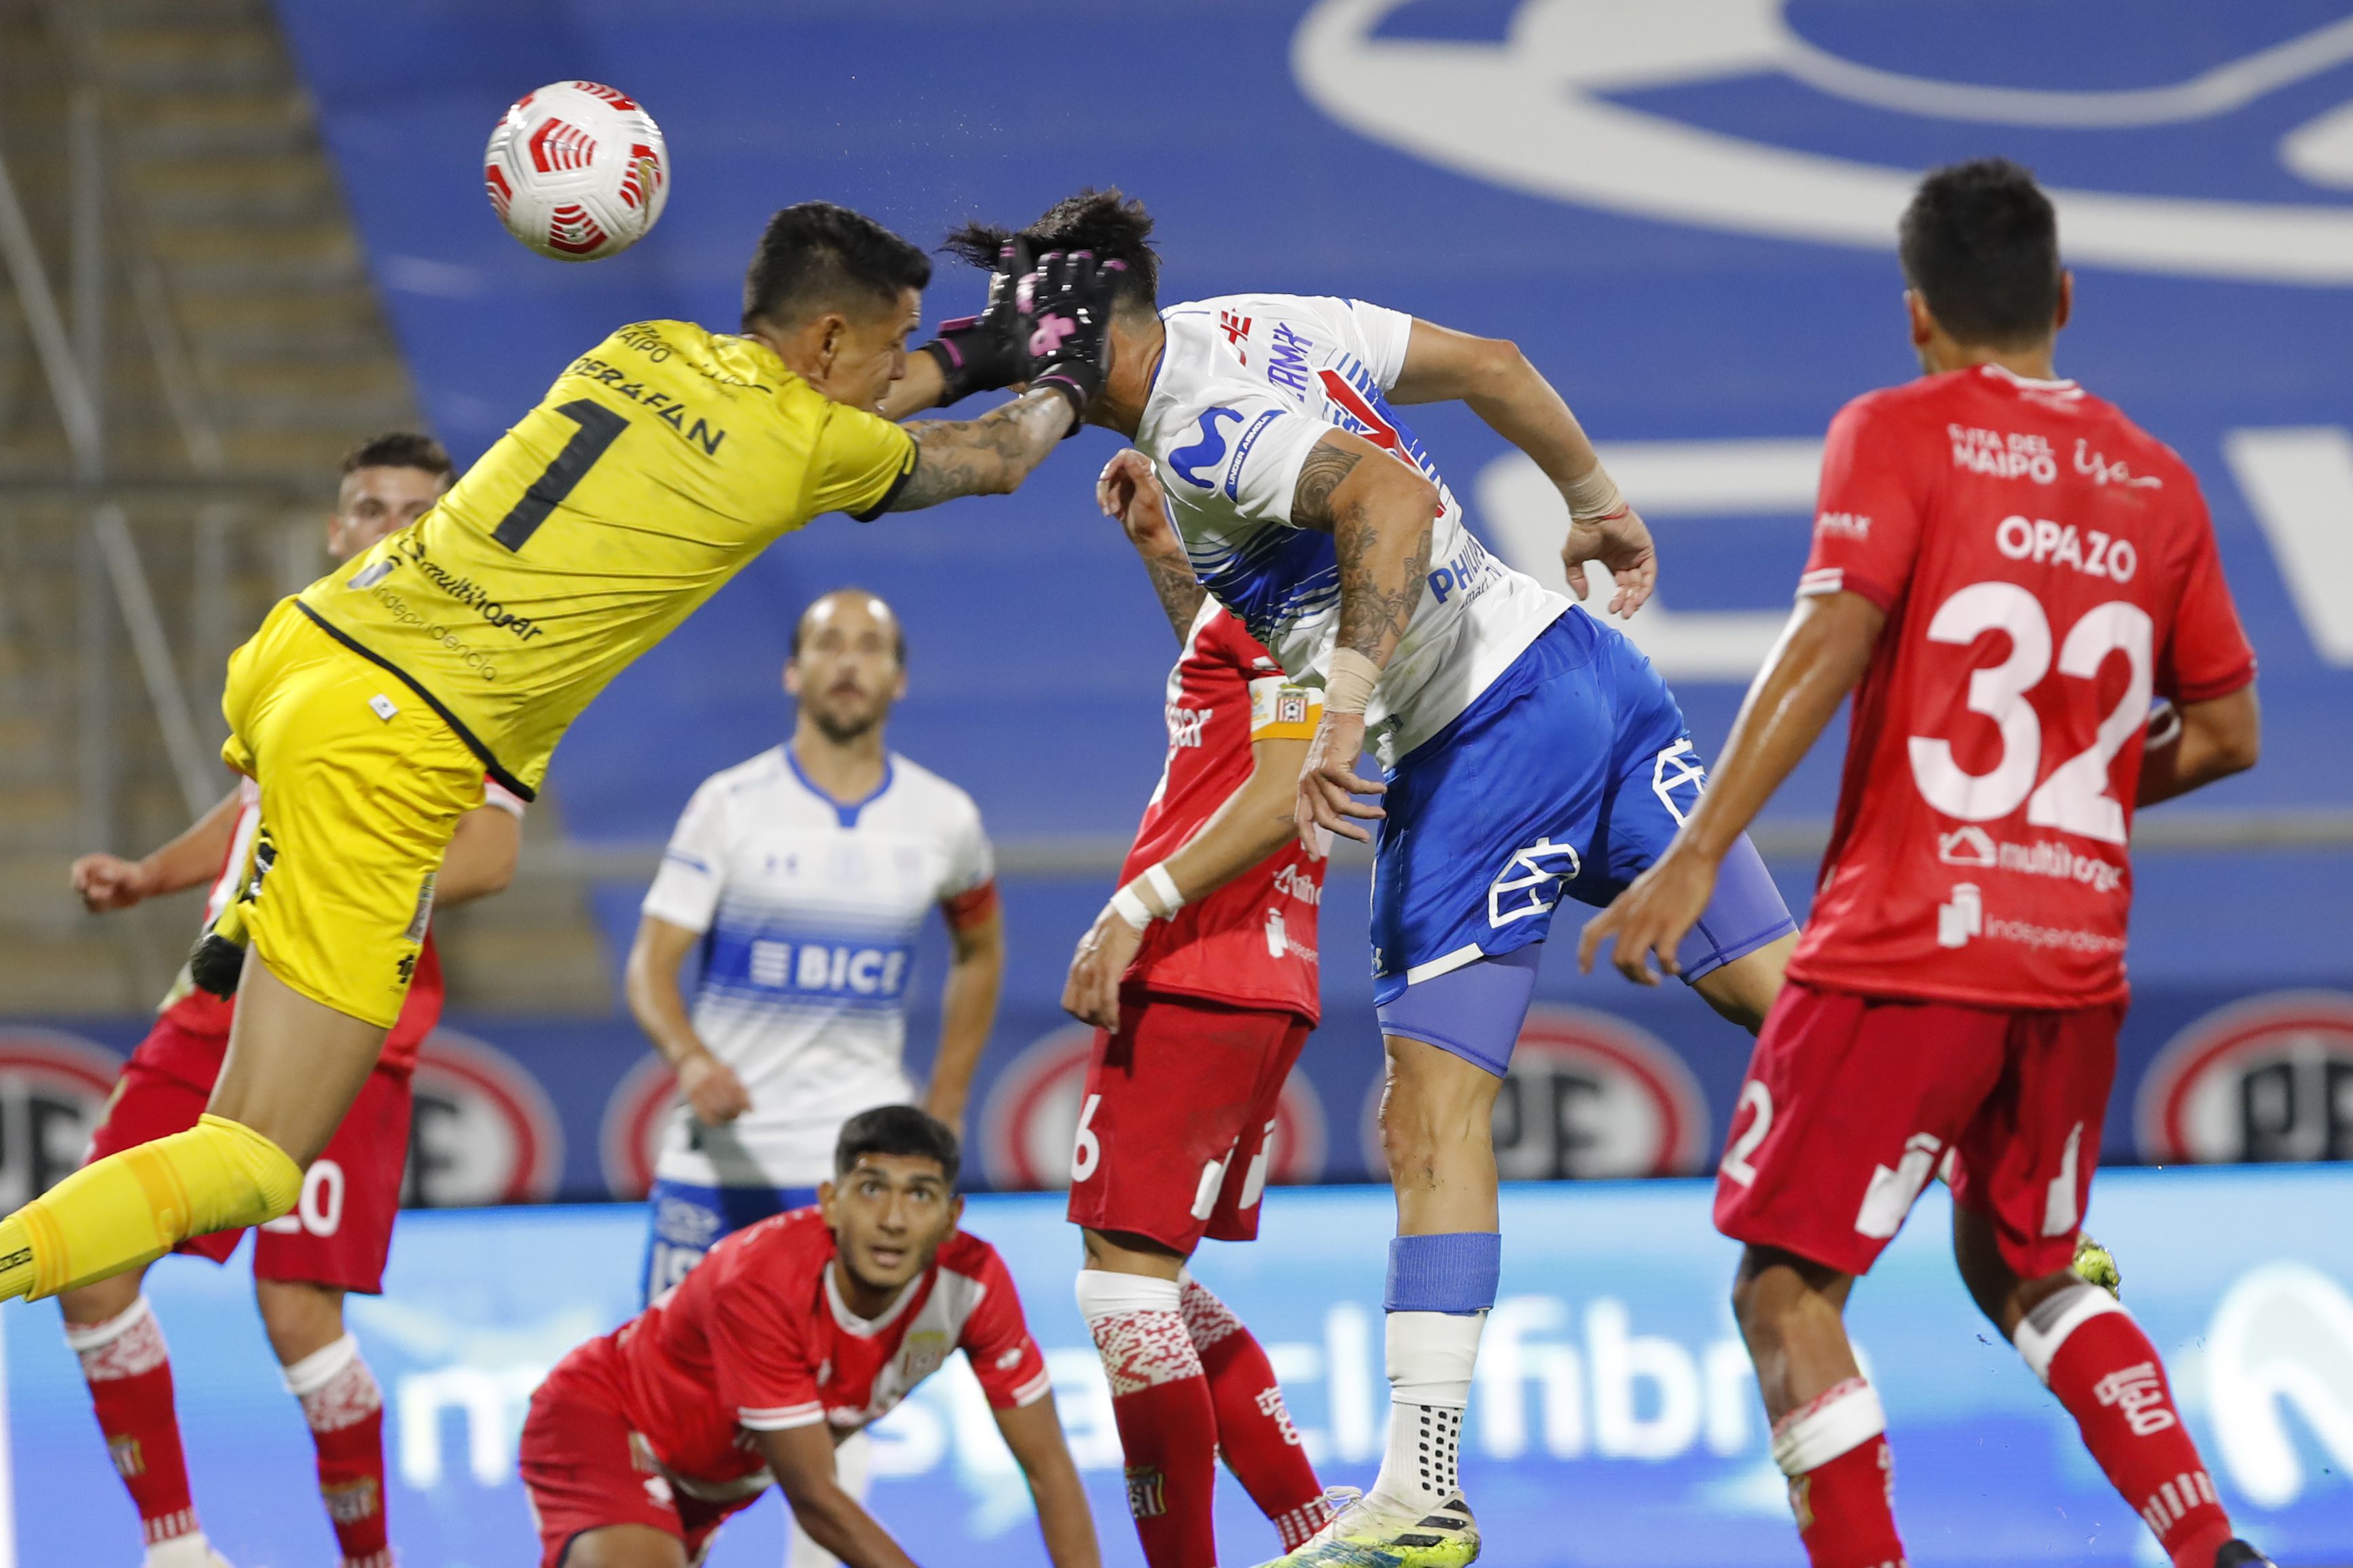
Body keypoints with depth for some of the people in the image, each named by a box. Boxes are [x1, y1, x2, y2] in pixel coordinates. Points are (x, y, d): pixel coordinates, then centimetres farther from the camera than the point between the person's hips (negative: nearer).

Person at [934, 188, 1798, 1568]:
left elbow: (1392, 497, -29)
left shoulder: (1204, 433, -15)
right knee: (1773, 986, 9)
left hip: (1485, 749, -9)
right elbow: (1488, 362, 17)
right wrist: (1596, 501, 29)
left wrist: (1346, 708, -29)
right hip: (1575, 662, 9)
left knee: (1434, 1109, -8)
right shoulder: (1267, 323, 11)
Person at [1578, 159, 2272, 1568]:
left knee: (1786, 1289, 0)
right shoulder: (2155, 479, 11)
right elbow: (2225, 733, 13)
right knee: (2023, 1274, 24)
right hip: (2077, 961, 6)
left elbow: (1831, 641, -16)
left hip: (1905, 948, -6)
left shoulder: (1900, 435, -3)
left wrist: (1695, 859, -17)